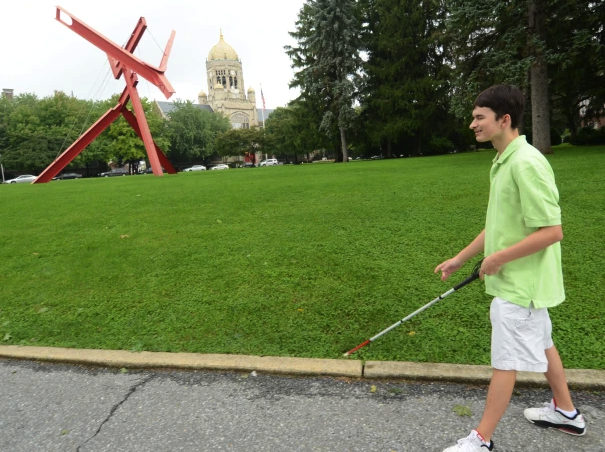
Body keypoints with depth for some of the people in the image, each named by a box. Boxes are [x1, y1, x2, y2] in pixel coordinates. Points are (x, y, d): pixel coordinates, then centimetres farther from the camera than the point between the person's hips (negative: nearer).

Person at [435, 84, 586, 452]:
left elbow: (552, 231, -26)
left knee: (506, 361, 2)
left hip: (521, 283, -10)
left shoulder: (526, 163, -24)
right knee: (541, 344, 24)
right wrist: (460, 259, 14)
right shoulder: (504, 162, 7)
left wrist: (499, 258, -18)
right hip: (522, 281, 10)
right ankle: (566, 412, 44)